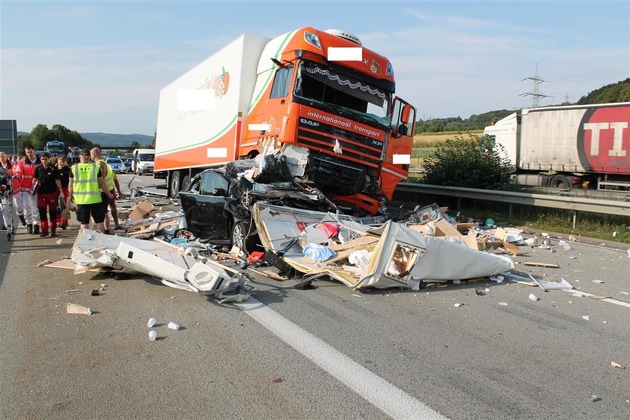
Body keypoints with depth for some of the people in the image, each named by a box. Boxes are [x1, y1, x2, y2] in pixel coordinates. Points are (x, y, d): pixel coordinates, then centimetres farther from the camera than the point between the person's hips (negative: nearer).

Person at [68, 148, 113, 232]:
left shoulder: (74, 168, 0)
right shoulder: (96, 167, -2)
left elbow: (70, 185, 3)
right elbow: (101, 183, -1)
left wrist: (70, 196, 17)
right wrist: (109, 194, 12)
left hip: (81, 200, 1)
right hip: (95, 199, -1)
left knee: (84, 223, 8)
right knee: (99, 221, 8)